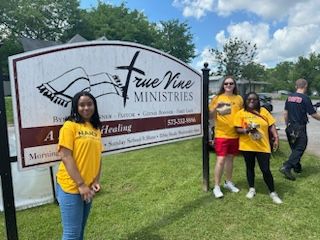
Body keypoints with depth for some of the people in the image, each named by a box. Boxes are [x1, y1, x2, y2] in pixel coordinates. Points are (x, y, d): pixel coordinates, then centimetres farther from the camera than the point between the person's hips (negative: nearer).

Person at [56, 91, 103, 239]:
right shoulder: (70, 125, -11)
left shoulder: (96, 128, 8)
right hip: (71, 187, -6)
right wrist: (80, 184, -16)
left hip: (88, 187, 6)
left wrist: (96, 181, 0)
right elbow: (65, 156, -15)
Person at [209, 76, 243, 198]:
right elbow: (210, 115, -3)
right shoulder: (217, 98, -2)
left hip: (235, 134, 4)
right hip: (221, 134, -4)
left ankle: (228, 182, 31)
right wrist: (216, 108, -22)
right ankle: (216, 187, 4)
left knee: (230, 158, 15)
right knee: (221, 160, -6)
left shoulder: (239, 99, 7)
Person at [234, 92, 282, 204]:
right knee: (250, 168, 14)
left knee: (266, 170, 0)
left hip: (263, 146, 0)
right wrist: (246, 130, -24)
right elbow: (237, 129, -6)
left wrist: (276, 137, -6)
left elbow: (271, 125, 4)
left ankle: (273, 193, 17)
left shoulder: (263, 111, 4)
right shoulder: (241, 113, -2)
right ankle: (251, 189, 32)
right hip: (247, 146, 0)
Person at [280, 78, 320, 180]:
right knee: (299, 149, -1)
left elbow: (285, 113, 11)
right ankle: (286, 167, -13)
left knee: (294, 148, 19)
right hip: (300, 128, -7)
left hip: (290, 127, 7)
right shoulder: (305, 98, -14)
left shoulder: (289, 97, 5)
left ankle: (297, 167, 30)